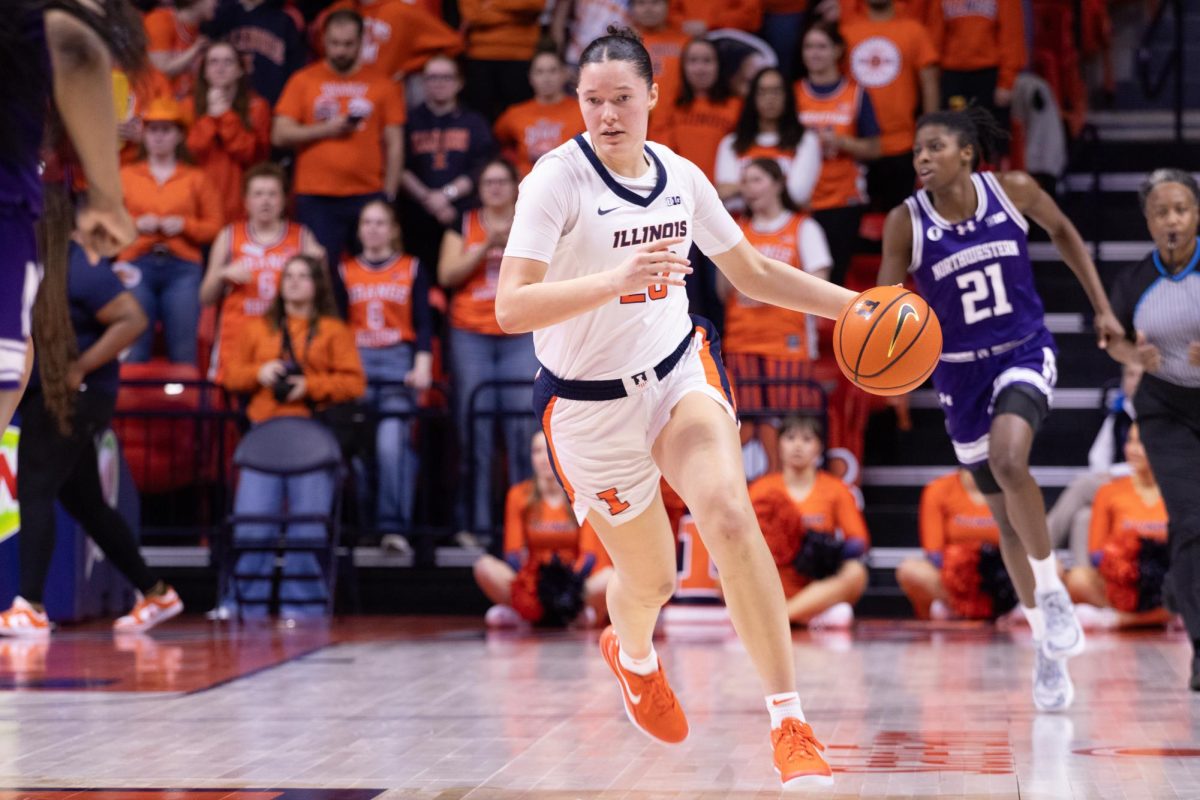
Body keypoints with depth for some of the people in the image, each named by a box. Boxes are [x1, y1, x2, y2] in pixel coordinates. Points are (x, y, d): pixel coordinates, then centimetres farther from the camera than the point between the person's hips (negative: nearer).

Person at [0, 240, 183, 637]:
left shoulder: (79, 268, -14)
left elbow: (132, 319, -18)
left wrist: (79, 368, -21)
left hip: (74, 396, -10)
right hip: (42, 394, 10)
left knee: (34, 490, -14)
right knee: (86, 503, 14)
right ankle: (155, 593, 24)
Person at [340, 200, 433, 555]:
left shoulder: (412, 269, 11)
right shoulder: (345, 270, 14)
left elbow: (423, 324, 6)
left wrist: (421, 367, -7)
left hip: (399, 363, -2)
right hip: (356, 363, 2)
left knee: (392, 441, -18)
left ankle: (394, 526, -19)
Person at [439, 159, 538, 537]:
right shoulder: (464, 224, 12)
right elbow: (448, 274, 0)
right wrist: (487, 245, -9)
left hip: (522, 336, -1)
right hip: (471, 335, 1)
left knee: (524, 427, -8)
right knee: (474, 430, -2)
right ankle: (474, 523, 1)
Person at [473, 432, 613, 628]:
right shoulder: (519, 495, 5)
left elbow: (589, 554, -4)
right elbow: (513, 552, -2)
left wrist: (573, 579, -26)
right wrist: (520, 579, -24)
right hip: (532, 585, 1)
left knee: (609, 576, -33)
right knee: (484, 566, -26)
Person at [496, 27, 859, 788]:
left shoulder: (681, 176, -2)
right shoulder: (557, 178, -18)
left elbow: (753, 272, 13)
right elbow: (511, 308, -28)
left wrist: (853, 304, 5)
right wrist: (617, 279, -40)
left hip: (679, 369, 3)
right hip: (590, 403, -3)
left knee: (730, 515, -24)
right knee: (651, 578, 9)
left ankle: (790, 724, -21)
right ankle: (631, 654, 50)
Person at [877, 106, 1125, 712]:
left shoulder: (1011, 190, -9)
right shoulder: (906, 222, -11)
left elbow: (1063, 233, 9)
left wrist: (1102, 307, 8)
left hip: (1024, 354, -2)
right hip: (960, 371, 2)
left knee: (1008, 462, -31)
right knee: (1006, 515, 9)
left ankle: (1051, 589, -10)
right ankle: (1047, 647, 24)